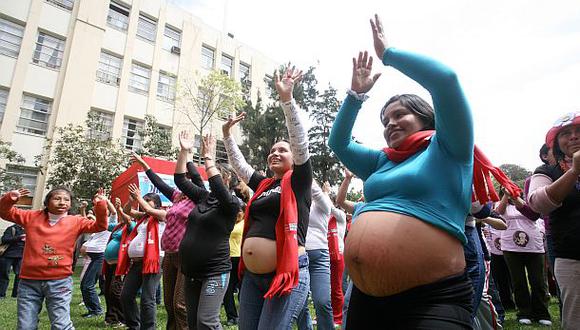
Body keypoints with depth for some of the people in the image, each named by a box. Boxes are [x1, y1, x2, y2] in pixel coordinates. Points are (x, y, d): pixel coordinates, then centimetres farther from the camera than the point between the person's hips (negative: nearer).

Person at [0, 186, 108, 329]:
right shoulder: (32, 217, 7)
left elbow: (100, 225, -6)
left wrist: (100, 205, -21)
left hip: (59, 282, -2)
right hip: (29, 281, 2)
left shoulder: (75, 222, 1)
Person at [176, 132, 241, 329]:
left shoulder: (232, 203, -9)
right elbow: (180, 180, 8)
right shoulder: (203, 197, 8)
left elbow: (216, 187, -28)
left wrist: (209, 157, -22)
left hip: (215, 272, -7)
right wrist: (184, 151, 1)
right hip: (191, 272, 7)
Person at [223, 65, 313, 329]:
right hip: (252, 275, 7)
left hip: (286, 274, -7)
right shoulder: (264, 185, 15)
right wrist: (227, 134, 25)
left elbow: (300, 141, -12)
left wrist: (287, 98, -16)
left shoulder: (298, 182, 0)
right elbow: (239, 165, 27)